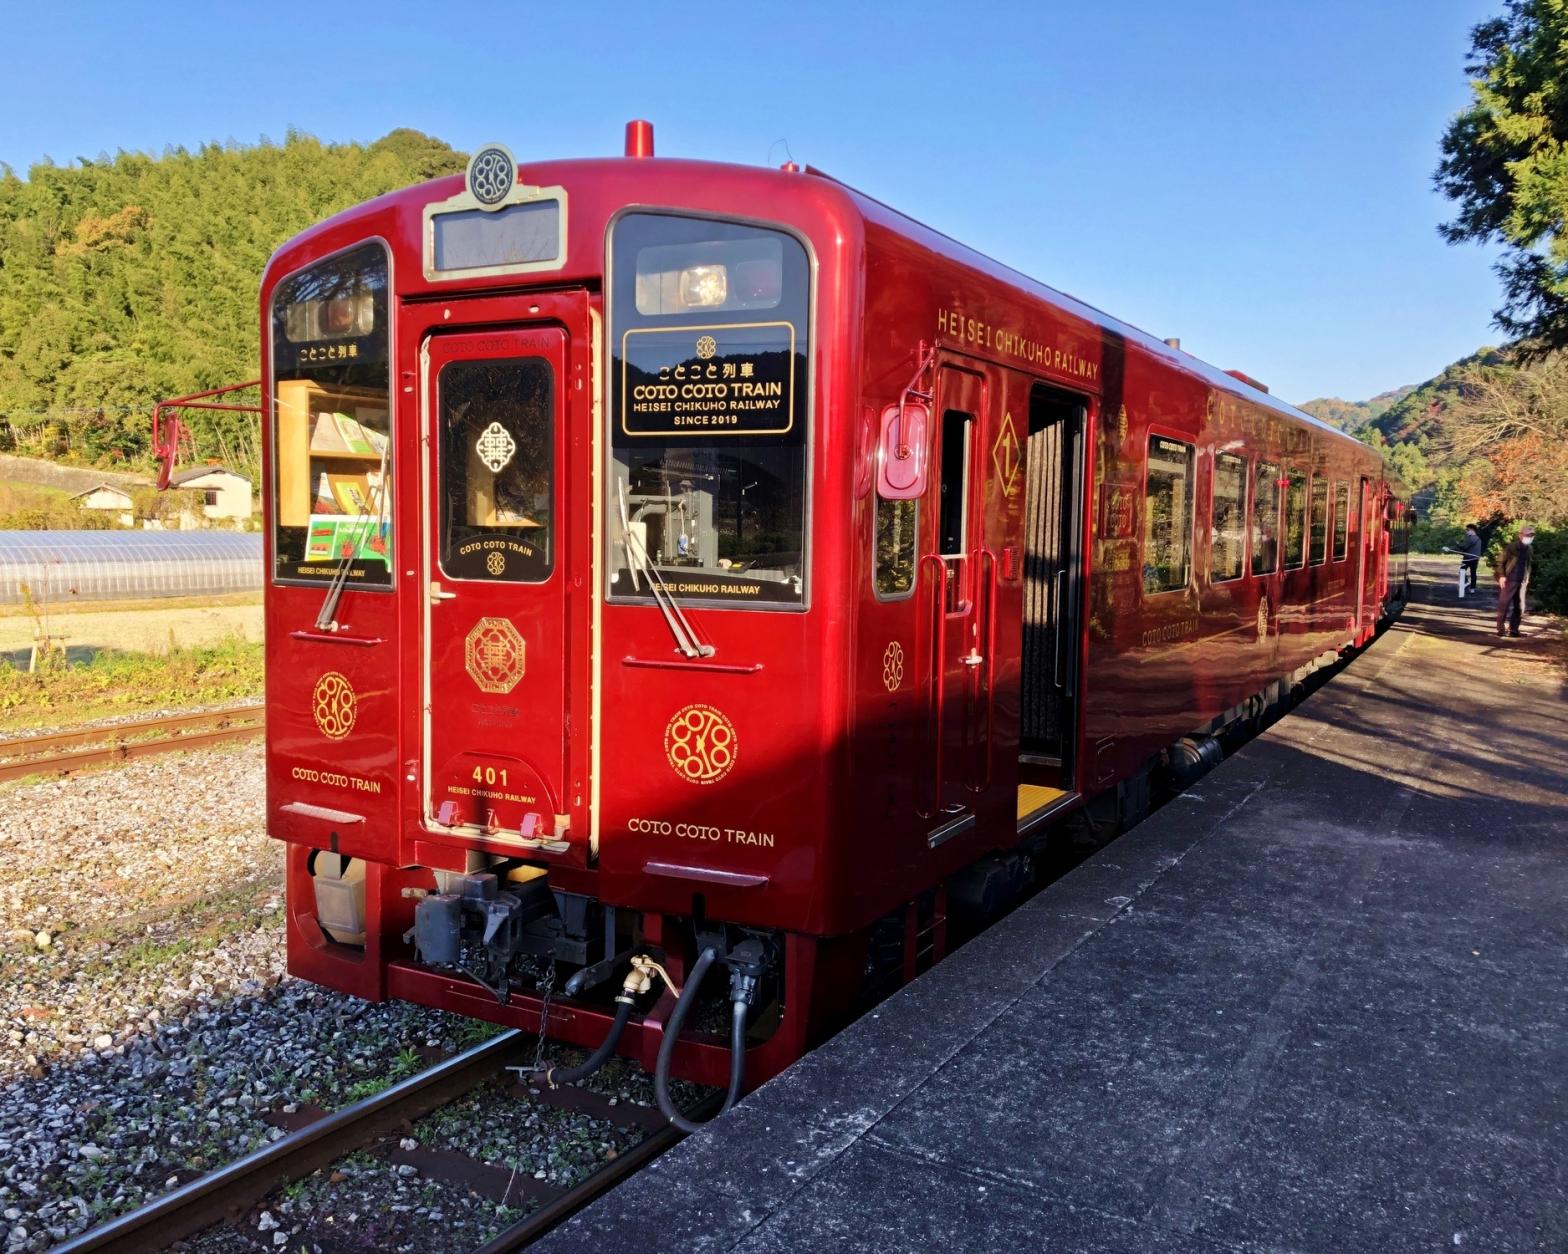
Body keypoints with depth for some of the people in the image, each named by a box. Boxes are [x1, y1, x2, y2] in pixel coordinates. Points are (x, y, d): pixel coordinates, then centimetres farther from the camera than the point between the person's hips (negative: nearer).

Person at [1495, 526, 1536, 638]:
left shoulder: (1528, 549, 9)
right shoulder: (1511, 546, -8)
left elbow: (1528, 565, 18)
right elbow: (1500, 561, -7)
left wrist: (1527, 578, 11)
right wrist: (1501, 576, -14)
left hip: (1521, 582, 6)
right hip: (1509, 580, -6)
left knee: (1520, 607, 6)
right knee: (1504, 604, -2)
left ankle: (1513, 629, 14)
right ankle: (1500, 629, 3)